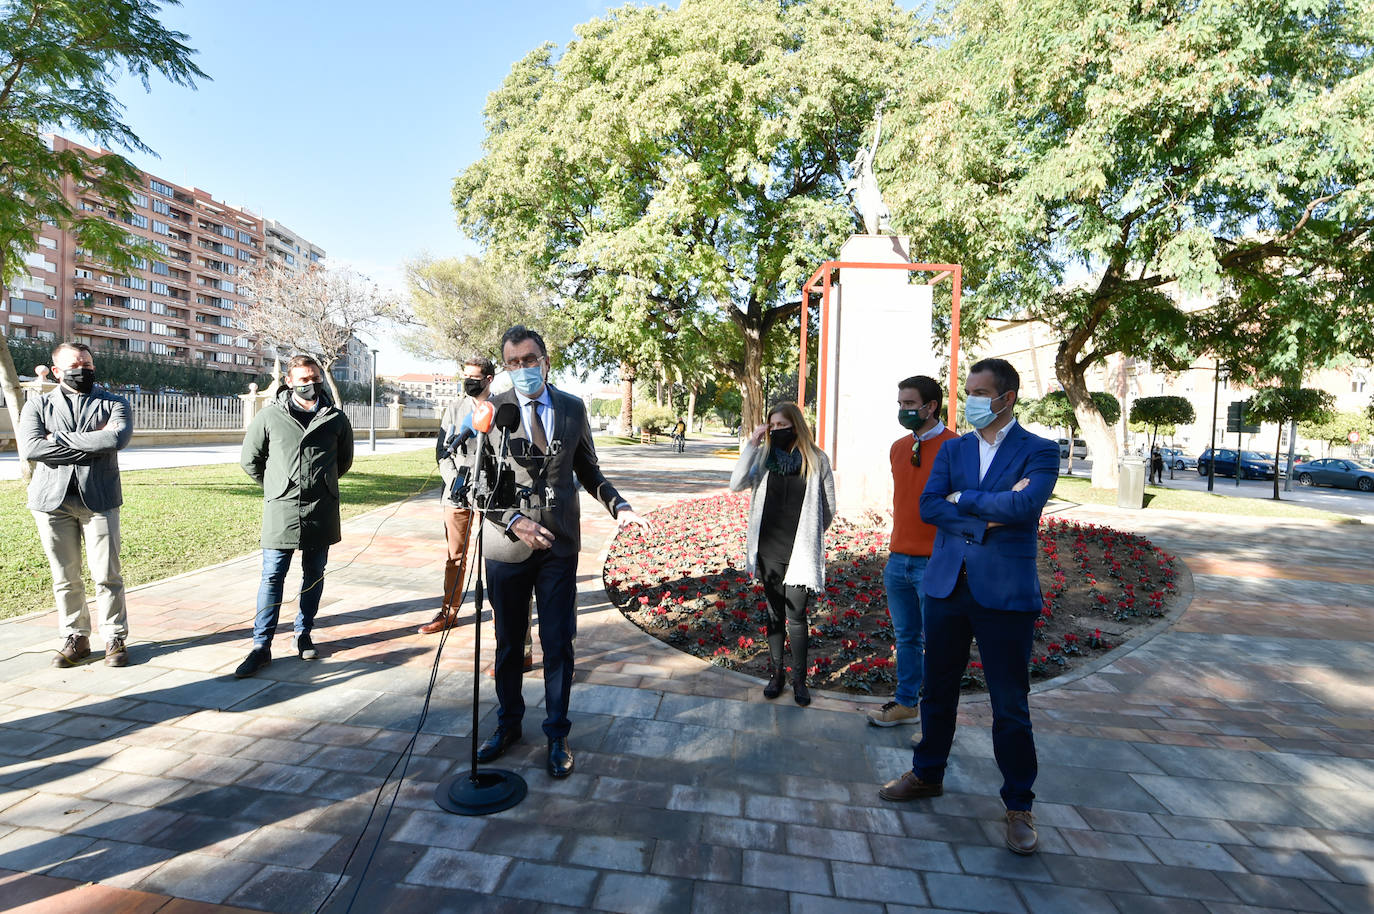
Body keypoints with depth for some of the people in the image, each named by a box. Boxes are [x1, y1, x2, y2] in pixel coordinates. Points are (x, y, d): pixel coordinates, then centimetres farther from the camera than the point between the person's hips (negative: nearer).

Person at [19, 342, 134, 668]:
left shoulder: (113, 403, 8)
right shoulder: (38, 406, 11)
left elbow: (118, 438, -14)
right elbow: (30, 448, -7)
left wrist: (61, 437, -8)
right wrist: (95, 444, -10)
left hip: (99, 499, -2)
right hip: (52, 500, 2)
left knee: (106, 575, -1)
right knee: (65, 577, 7)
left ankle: (115, 638, 10)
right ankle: (75, 638, 20)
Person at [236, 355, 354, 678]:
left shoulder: (335, 418, 4)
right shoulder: (270, 416, 0)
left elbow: (345, 459, 19)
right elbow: (249, 459, 11)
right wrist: (275, 487, 11)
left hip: (322, 511, 2)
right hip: (281, 510, -2)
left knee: (314, 574, 11)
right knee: (272, 576, 0)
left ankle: (304, 634, 26)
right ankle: (262, 645, 8)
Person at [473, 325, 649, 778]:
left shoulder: (573, 408, 4)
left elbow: (588, 469, 12)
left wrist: (618, 505, -4)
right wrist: (514, 521, -20)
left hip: (559, 544, 1)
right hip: (507, 544, -1)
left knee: (558, 643, 7)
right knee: (508, 642, 16)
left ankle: (557, 734, 27)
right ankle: (508, 723, 39)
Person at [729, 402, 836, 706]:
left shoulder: (816, 460, -3)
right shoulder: (764, 456, 3)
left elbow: (828, 508, 5)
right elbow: (736, 484, -12)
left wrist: (809, 533, 11)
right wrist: (752, 443, -15)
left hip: (800, 551, -2)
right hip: (769, 549, 3)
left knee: (796, 615, 3)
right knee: (775, 613, 13)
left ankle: (800, 678, 20)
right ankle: (777, 672, 27)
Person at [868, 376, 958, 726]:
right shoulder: (898, 448, 10)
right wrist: (894, 552, 15)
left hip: (934, 563, -6)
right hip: (899, 560, 6)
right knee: (906, 638, 16)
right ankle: (906, 704, 29)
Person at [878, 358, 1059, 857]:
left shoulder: (1039, 451, -2)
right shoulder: (952, 449, 10)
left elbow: (1024, 504, -21)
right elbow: (928, 506, -3)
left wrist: (962, 498, -10)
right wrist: (988, 513, -14)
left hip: (1004, 591, -4)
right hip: (947, 586, 4)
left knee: (1010, 705, 6)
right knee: (938, 689, 16)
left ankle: (1018, 805, 25)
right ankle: (927, 773, 36)